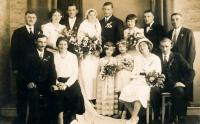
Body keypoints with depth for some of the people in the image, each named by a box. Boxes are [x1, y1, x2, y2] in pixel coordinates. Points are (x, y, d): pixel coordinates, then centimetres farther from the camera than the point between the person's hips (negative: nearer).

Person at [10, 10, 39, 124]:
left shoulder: (40, 32, 10)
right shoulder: (18, 32, 6)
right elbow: (14, 51, 2)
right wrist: (15, 67, -5)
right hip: (22, 69, -1)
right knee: (22, 94, 5)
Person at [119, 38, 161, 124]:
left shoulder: (155, 58, 9)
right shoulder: (137, 58, 20)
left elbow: (158, 73, 4)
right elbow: (134, 71, 14)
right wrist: (134, 77, -6)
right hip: (138, 80, 4)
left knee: (140, 91, -36)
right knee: (125, 91, -25)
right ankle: (135, 116, -11)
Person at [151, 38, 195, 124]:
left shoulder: (177, 57, 9)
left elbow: (191, 71, 3)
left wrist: (184, 82, -10)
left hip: (175, 85, -1)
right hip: (161, 85, 1)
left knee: (180, 91, -34)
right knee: (153, 90, -31)